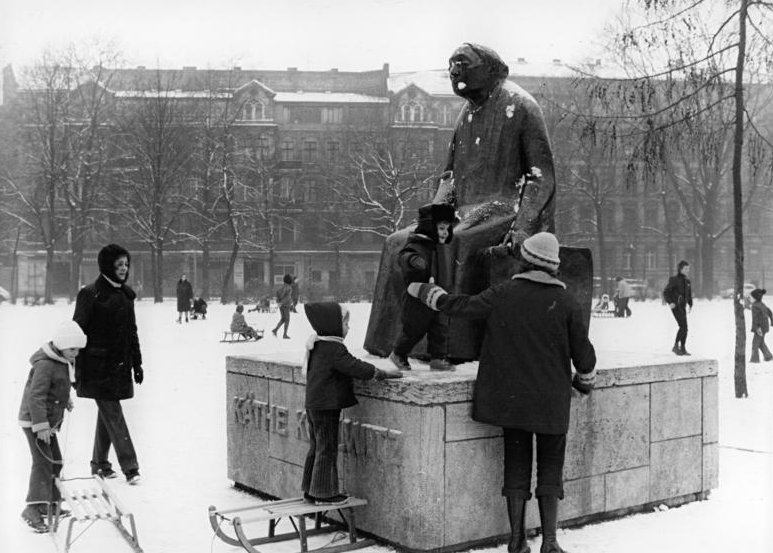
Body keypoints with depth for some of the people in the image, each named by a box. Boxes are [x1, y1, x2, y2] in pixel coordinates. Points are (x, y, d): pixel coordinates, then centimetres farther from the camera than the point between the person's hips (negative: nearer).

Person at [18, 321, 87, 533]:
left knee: (55, 461, 15)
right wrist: (41, 426, -29)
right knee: (43, 462, -16)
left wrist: (66, 400, 17)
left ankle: (49, 504, 26)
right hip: (34, 421, -10)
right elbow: (36, 396, -27)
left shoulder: (62, 361, 9)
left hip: (48, 420, 10)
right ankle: (33, 509, -19)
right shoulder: (45, 364, -22)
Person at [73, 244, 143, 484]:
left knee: (107, 414, 14)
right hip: (98, 367, -7)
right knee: (113, 415, -7)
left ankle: (99, 463, 25)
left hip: (120, 365, 7)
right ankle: (130, 466, -7)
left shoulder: (126, 294, 11)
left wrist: (137, 363, 17)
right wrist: (77, 369, -13)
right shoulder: (91, 294, -10)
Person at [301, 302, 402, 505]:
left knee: (317, 447, 16)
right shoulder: (334, 348, -19)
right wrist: (383, 373, -13)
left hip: (313, 404, 10)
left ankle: (310, 490, 23)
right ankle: (324, 493, 4)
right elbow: (355, 367, -21)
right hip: (327, 405, -10)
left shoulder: (316, 346, 13)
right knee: (327, 448, -2)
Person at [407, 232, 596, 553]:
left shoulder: (503, 294, -5)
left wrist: (422, 291, 18)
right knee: (550, 467, 9)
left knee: (516, 464, 11)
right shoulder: (566, 302, -6)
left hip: (510, 399, 1)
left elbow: (459, 306, 2)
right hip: (553, 403, -1)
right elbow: (584, 353, -2)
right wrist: (585, 381, 19)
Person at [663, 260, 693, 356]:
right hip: (675, 306, -8)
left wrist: (690, 304, 12)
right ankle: (676, 346, -8)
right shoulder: (674, 279, -10)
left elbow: (689, 294, 22)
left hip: (683, 307, 8)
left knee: (684, 328, 7)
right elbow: (665, 292, -11)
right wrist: (670, 302, -20)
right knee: (683, 326, -16)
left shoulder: (687, 281, 12)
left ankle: (682, 349, 15)